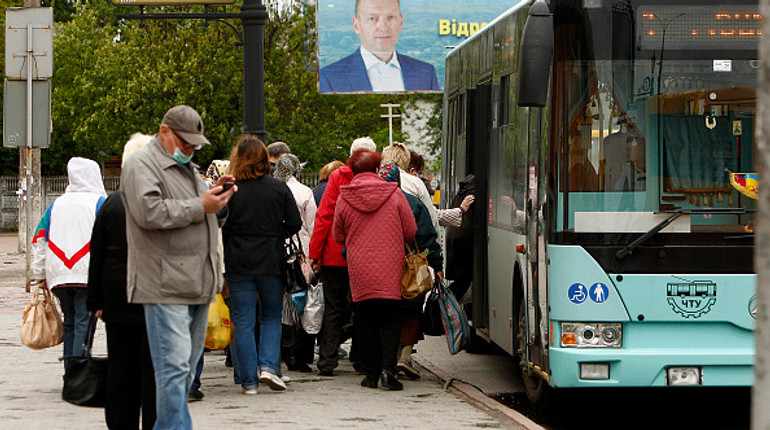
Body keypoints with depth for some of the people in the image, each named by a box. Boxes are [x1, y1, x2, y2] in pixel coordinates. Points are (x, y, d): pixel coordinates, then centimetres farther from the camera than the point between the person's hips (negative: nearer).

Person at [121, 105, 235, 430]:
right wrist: (200, 206, -16)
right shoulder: (142, 165, -6)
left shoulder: (186, 166, 23)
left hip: (197, 284, 9)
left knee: (187, 365, 12)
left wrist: (214, 195, 10)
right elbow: (149, 212, -22)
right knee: (174, 366, -12)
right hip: (165, 286, -9)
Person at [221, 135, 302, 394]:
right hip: (271, 262, 1)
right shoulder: (279, 188, -2)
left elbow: (220, 228, -9)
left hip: (238, 265, -1)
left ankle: (249, 380, 4)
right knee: (272, 316, 16)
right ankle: (268, 366, -3)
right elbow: (295, 224, 0)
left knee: (243, 322, 4)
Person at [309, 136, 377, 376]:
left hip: (335, 255, -1)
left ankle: (327, 360, -1)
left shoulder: (338, 177, -3)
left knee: (333, 308, 5)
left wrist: (315, 252, -2)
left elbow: (324, 215, -5)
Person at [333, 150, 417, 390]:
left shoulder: (344, 198, 0)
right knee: (390, 320, 4)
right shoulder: (394, 194, -3)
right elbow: (410, 232, 3)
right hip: (389, 271, -1)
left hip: (359, 270, 1)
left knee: (366, 322, 9)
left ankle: (371, 373, 8)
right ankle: (388, 368, -12)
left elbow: (339, 237, 11)